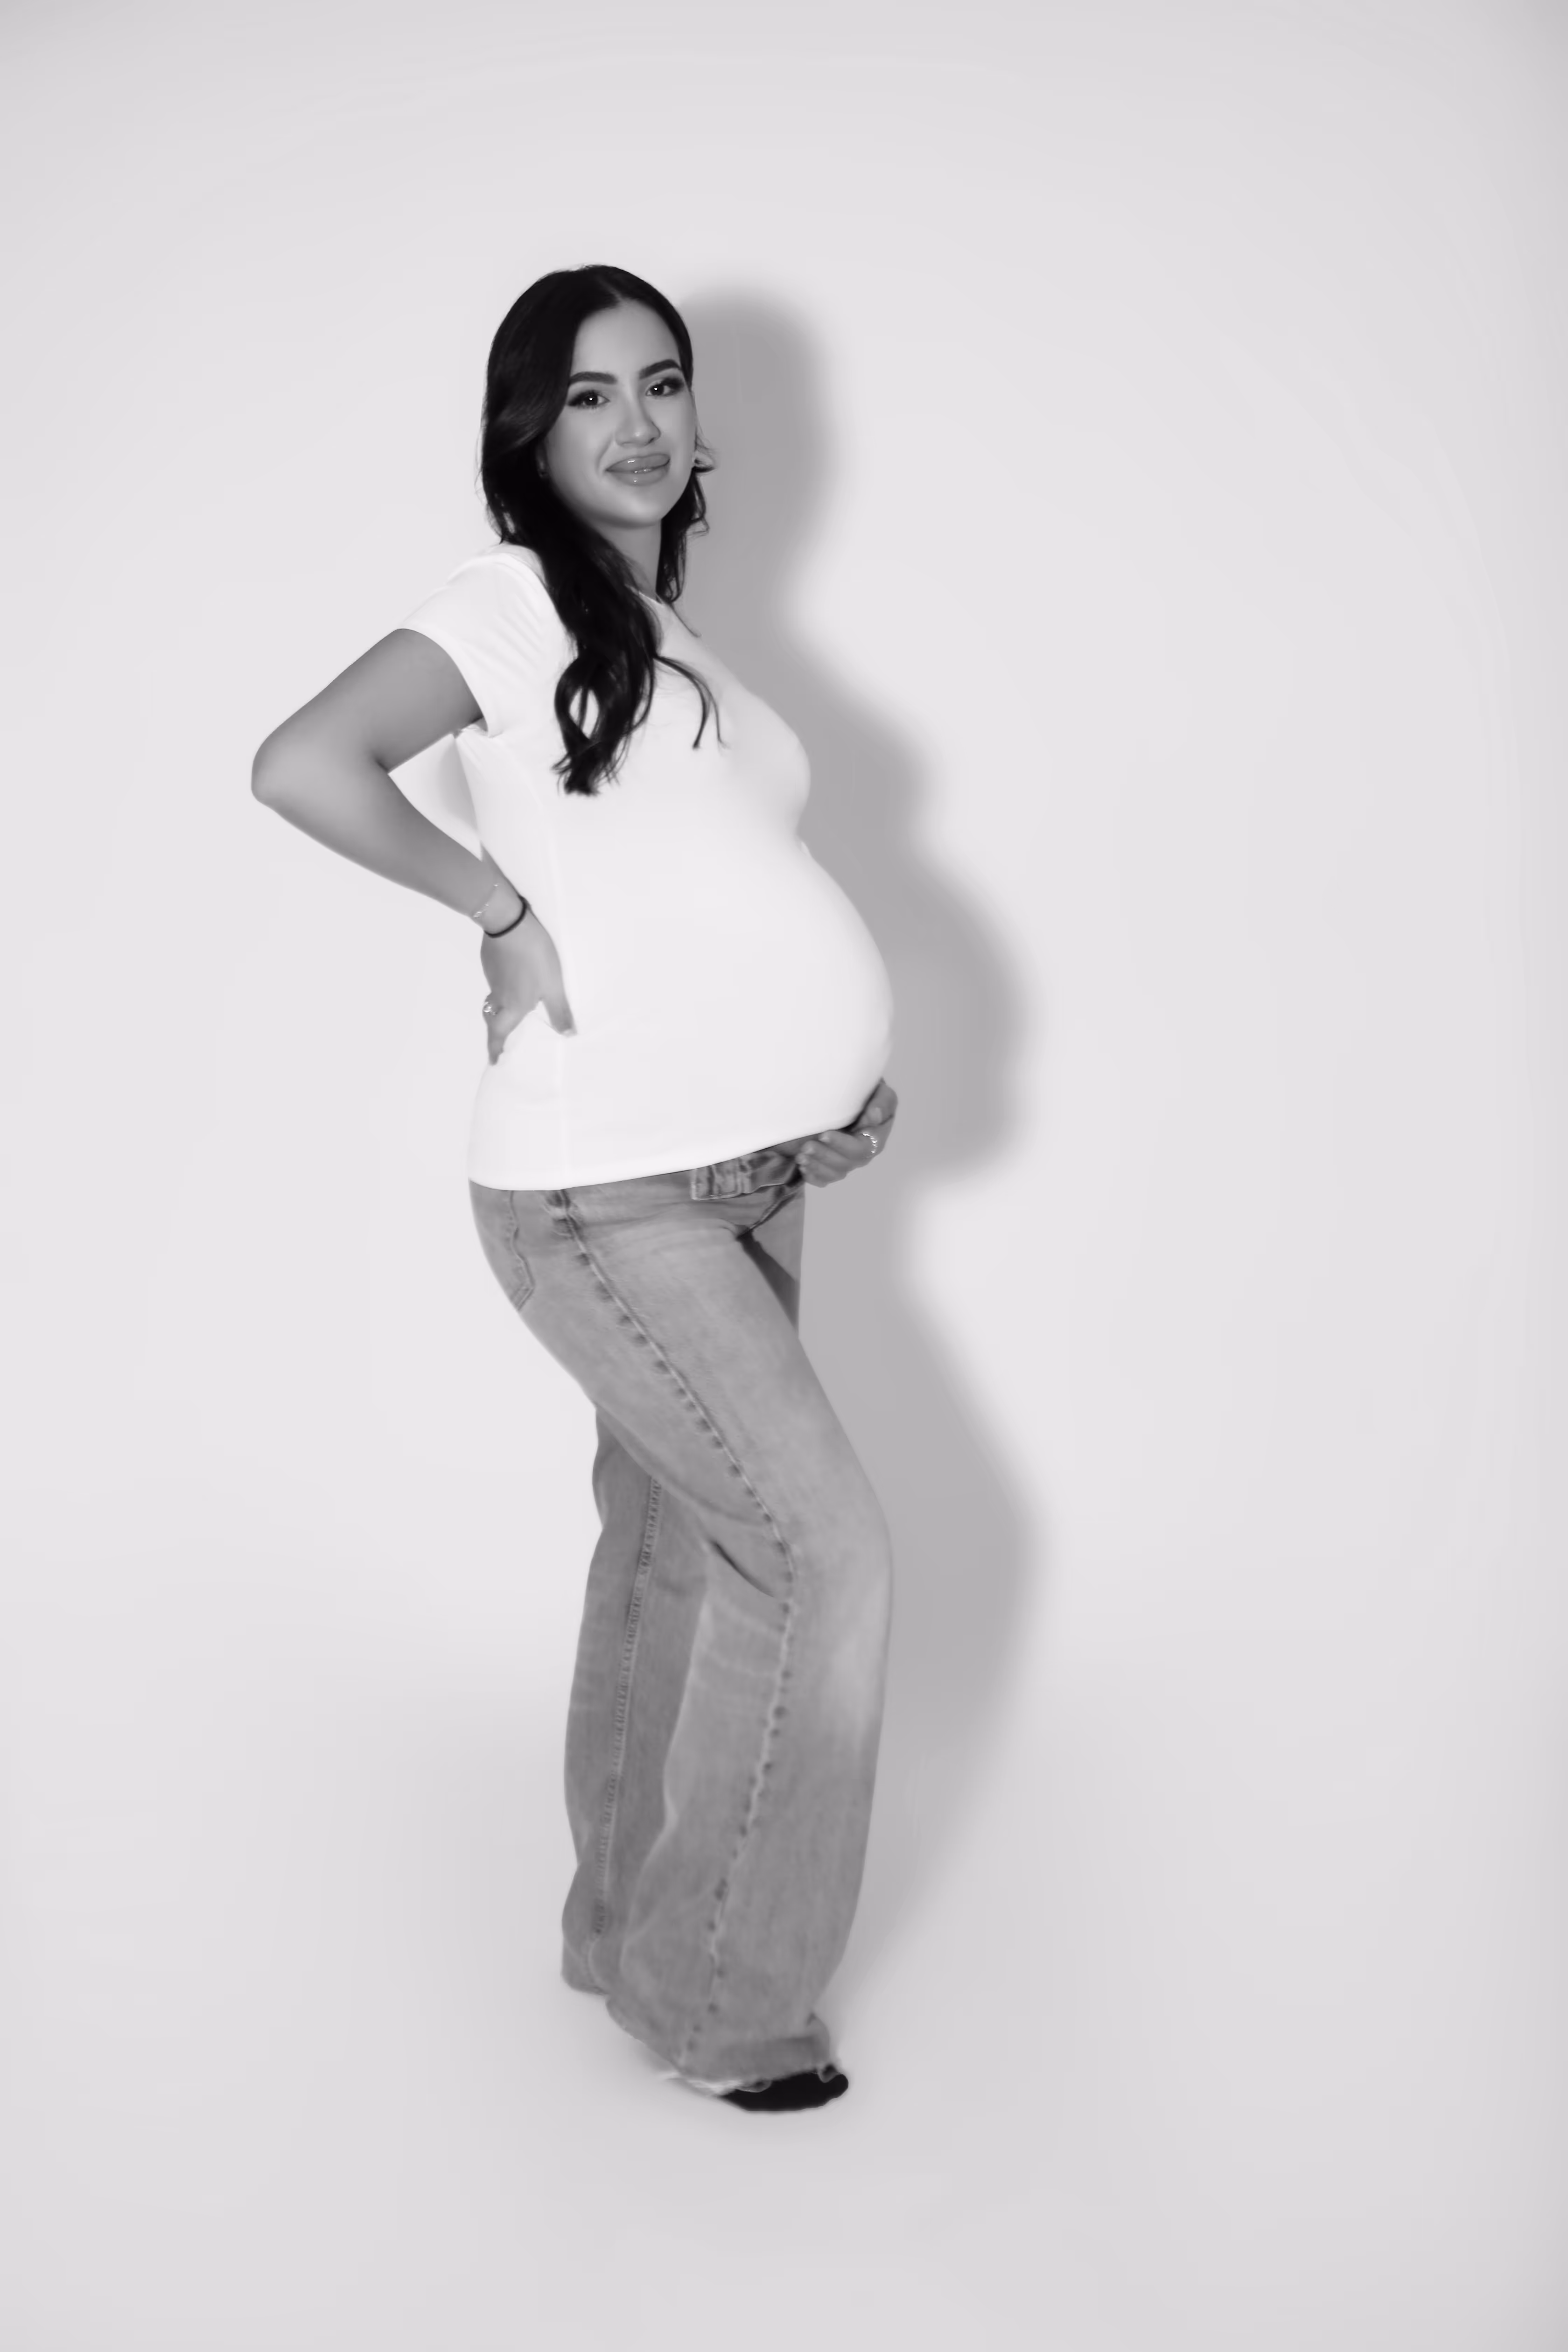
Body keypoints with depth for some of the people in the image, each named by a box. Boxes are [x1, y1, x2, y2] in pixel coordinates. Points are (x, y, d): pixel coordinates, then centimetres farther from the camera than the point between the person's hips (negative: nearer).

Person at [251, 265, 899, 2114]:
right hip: (607, 1195, -8)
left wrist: (822, 1075, 9)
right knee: (824, 1556, -8)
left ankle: (628, 1934, 31)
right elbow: (304, 764, -22)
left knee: (678, 1559, 15)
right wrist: (501, 910, -17)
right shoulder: (512, 601, -7)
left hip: (745, 1177, 8)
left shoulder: (667, 649, 17)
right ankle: (719, 2000, 7)